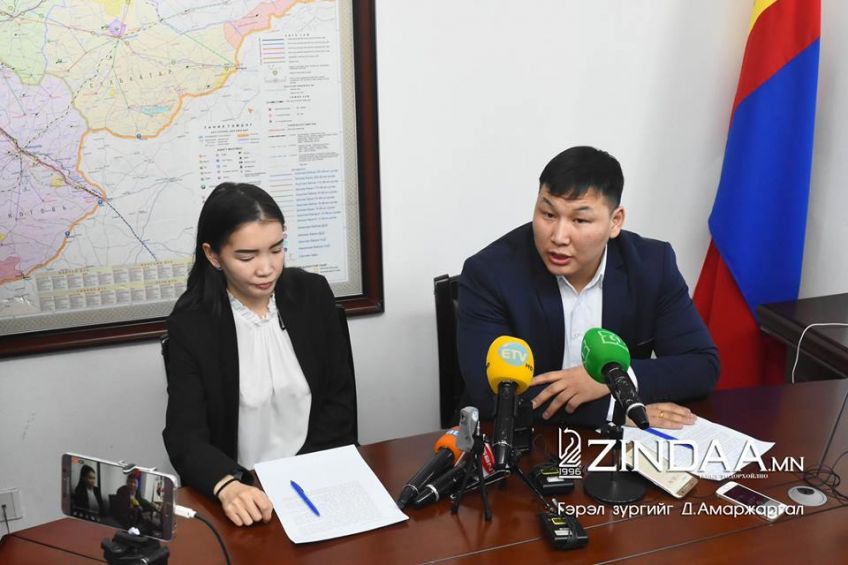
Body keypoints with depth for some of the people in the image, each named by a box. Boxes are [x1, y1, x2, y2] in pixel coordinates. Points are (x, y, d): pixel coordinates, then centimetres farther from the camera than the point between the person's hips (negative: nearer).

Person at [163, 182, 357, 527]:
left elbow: (340, 398, 4)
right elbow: (186, 437, -13)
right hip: (245, 490, -1)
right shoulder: (190, 325, -8)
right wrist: (228, 486, -33)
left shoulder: (313, 293, 0)